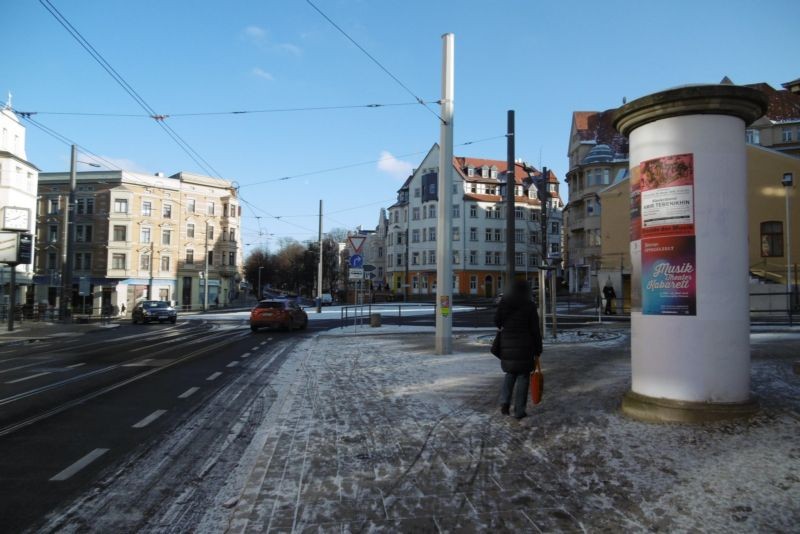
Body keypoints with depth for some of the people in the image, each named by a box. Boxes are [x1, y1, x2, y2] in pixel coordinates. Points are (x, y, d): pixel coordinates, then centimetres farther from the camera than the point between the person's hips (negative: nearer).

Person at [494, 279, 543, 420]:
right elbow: (535, 330, -7)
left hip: (507, 346, 3)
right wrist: (538, 350, 1)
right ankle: (519, 411, 9)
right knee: (523, 377, 7)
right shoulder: (529, 305, -9)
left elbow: (497, 321, 6)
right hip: (525, 347, -3)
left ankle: (504, 401, 1)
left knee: (511, 373, 20)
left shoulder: (503, 303, -1)